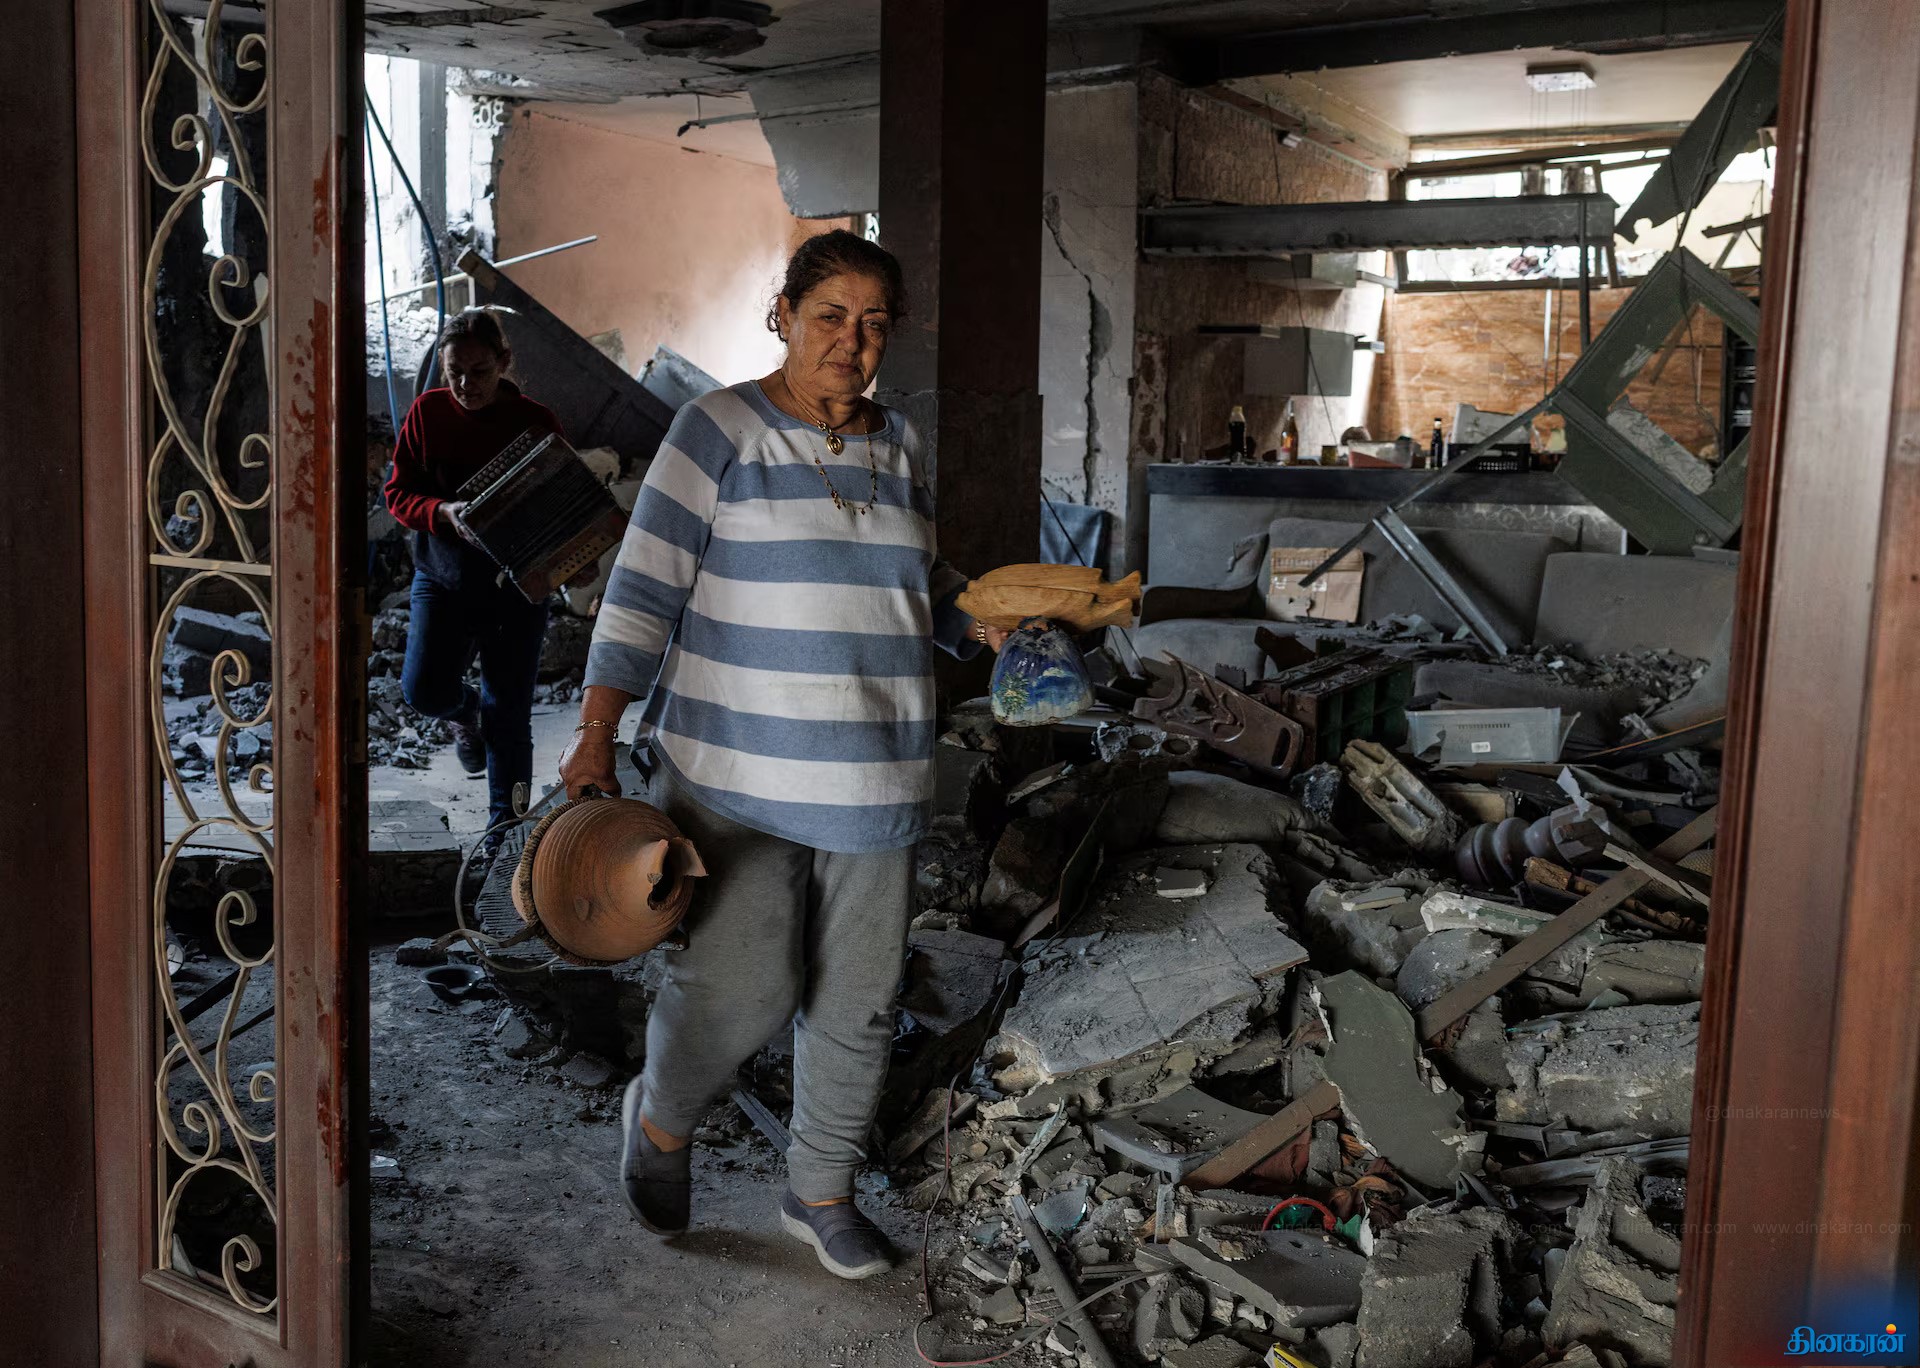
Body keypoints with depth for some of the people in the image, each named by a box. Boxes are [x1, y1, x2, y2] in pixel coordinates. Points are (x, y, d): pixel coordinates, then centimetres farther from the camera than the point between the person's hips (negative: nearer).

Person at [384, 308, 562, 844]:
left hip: (516, 583, -1)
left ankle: (505, 824, 20)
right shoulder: (427, 412, -4)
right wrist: (444, 513, -21)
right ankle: (464, 709, 26)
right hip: (442, 577, 2)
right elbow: (398, 492, 0)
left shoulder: (536, 422, -8)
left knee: (508, 715, 3)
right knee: (425, 689, -13)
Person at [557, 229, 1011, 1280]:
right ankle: (661, 1118, 22)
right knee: (740, 986, -12)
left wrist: (986, 623, 4)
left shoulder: (898, 446, 11)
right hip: (737, 772, -5)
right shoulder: (720, 429, -5)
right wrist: (595, 734, -14)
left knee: (856, 1002, 10)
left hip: (871, 780, 5)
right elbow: (646, 587, -8)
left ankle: (820, 1193, 31)